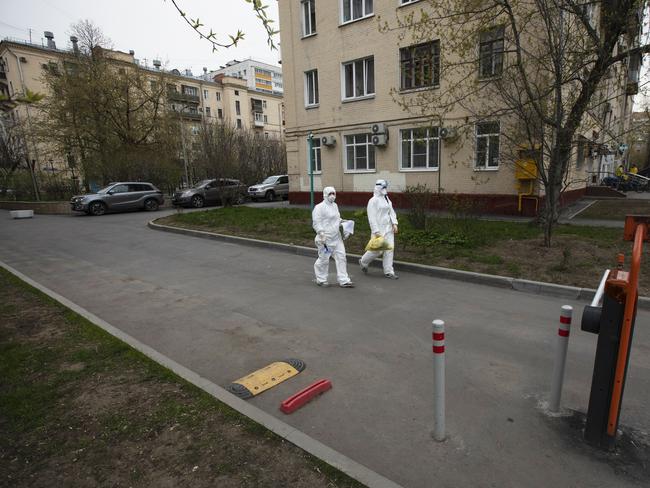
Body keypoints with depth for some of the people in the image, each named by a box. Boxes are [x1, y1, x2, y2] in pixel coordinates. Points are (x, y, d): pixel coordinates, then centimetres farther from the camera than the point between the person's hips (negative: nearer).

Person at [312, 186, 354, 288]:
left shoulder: (335, 206, 14)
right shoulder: (319, 207, -12)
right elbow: (316, 223, -15)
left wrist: (342, 222, 10)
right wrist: (322, 234, -22)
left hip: (336, 237, 8)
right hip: (325, 238, -8)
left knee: (341, 257, 5)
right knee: (324, 259, 3)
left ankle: (343, 280, 11)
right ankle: (321, 280, 22)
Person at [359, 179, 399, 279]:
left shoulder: (387, 199, 14)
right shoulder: (373, 200, -10)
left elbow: (391, 212, 17)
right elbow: (371, 217, -14)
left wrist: (394, 223, 2)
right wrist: (376, 231, -19)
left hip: (388, 228, 7)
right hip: (379, 228, -7)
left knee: (389, 249, 4)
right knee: (377, 250, -3)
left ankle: (388, 271, 11)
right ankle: (363, 261, 24)